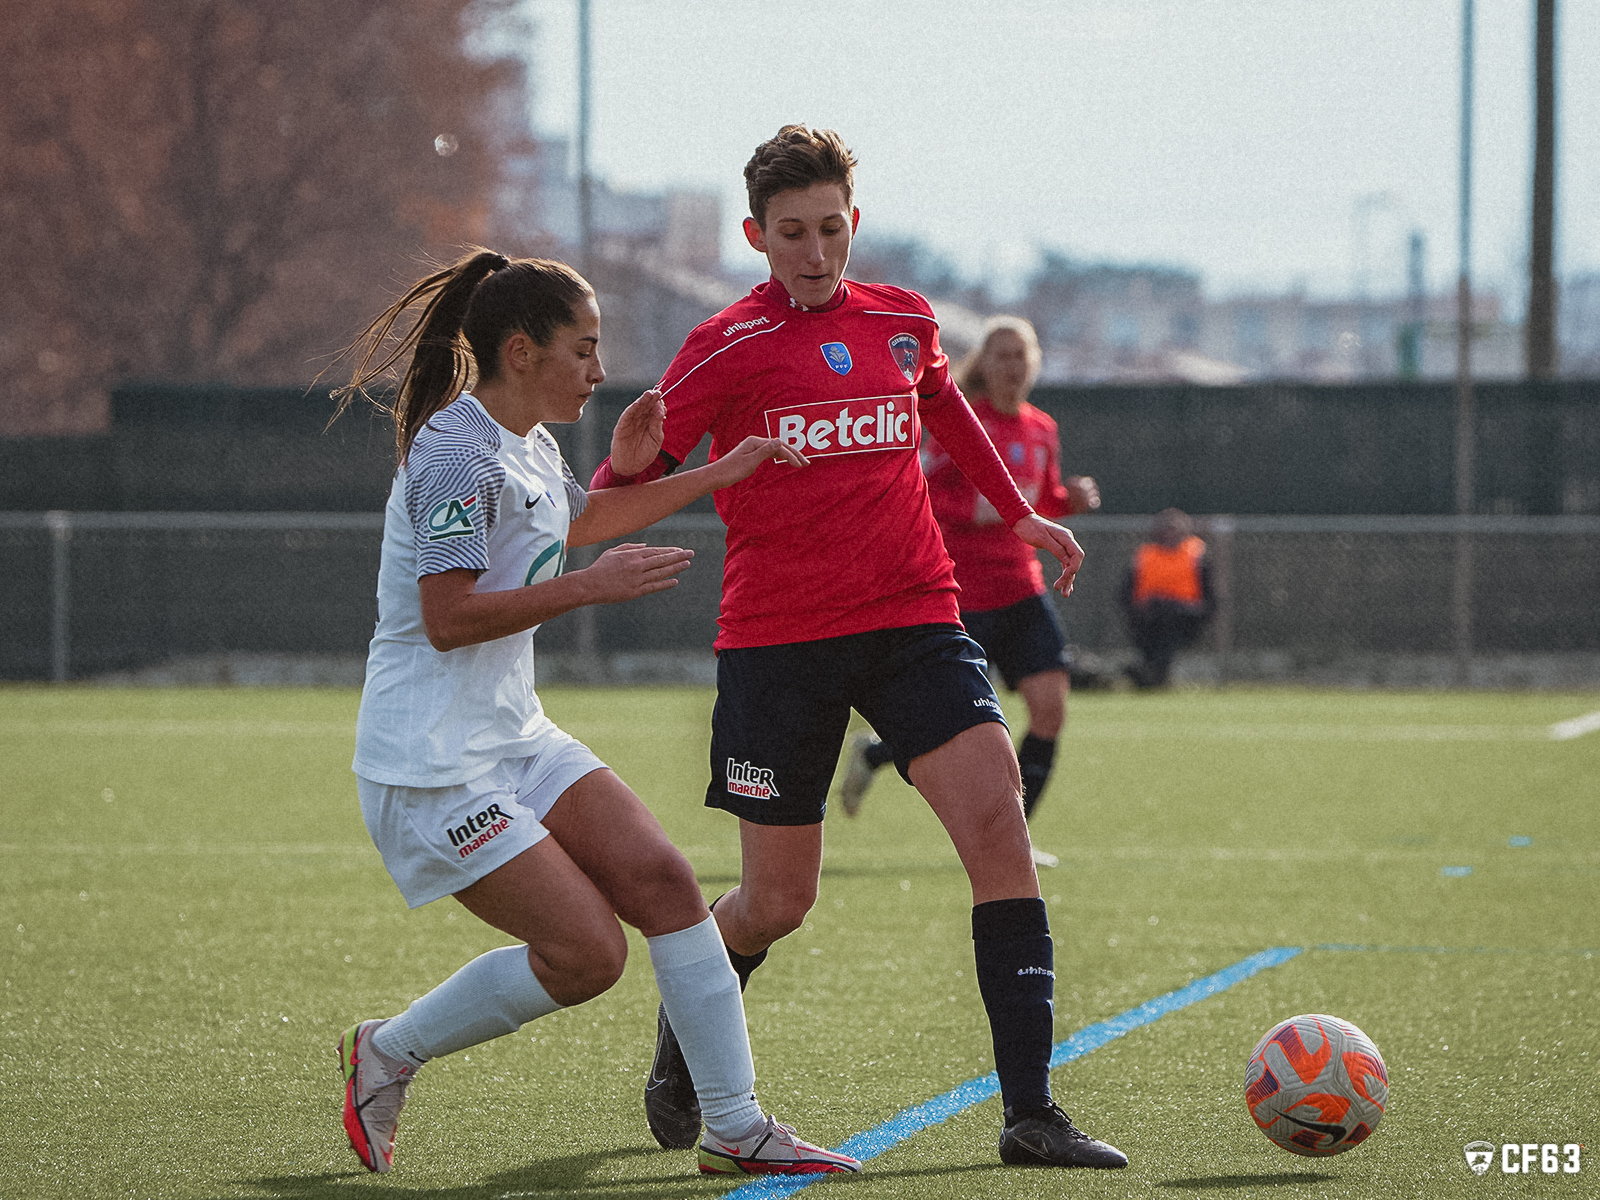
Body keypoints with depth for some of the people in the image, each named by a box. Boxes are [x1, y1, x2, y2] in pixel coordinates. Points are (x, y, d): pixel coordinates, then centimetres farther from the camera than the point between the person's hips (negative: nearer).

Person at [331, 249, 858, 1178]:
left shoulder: (528, 447, 13)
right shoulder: (458, 452, -17)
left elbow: (579, 521, 37)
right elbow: (448, 619, -24)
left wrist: (720, 474, 36)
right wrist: (590, 586, -21)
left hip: (514, 737, 9)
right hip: (432, 764, -9)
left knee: (662, 881, -5)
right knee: (587, 954, -14)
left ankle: (736, 1129, 0)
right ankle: (388, 1053, 7)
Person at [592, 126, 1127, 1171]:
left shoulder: (903, 323, 9)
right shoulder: (729, 349, -4)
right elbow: (632, 479, -7)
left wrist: (1018, 513, 35)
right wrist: (627, 469, -31)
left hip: (914, 615, 3)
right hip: (776, 638, -3)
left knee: (996, 818, -18)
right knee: (777, 900, 3)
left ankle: (1030, 1111, -18)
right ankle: (685, 1029, 38)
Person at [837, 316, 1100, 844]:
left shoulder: (1041, 430, 10)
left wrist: (1071, 499, 3)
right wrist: (976, 510, -25)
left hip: (1023, 591, 6)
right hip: (964, 596, -6)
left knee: (1050, 708, -9)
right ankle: (871, 753, 31)